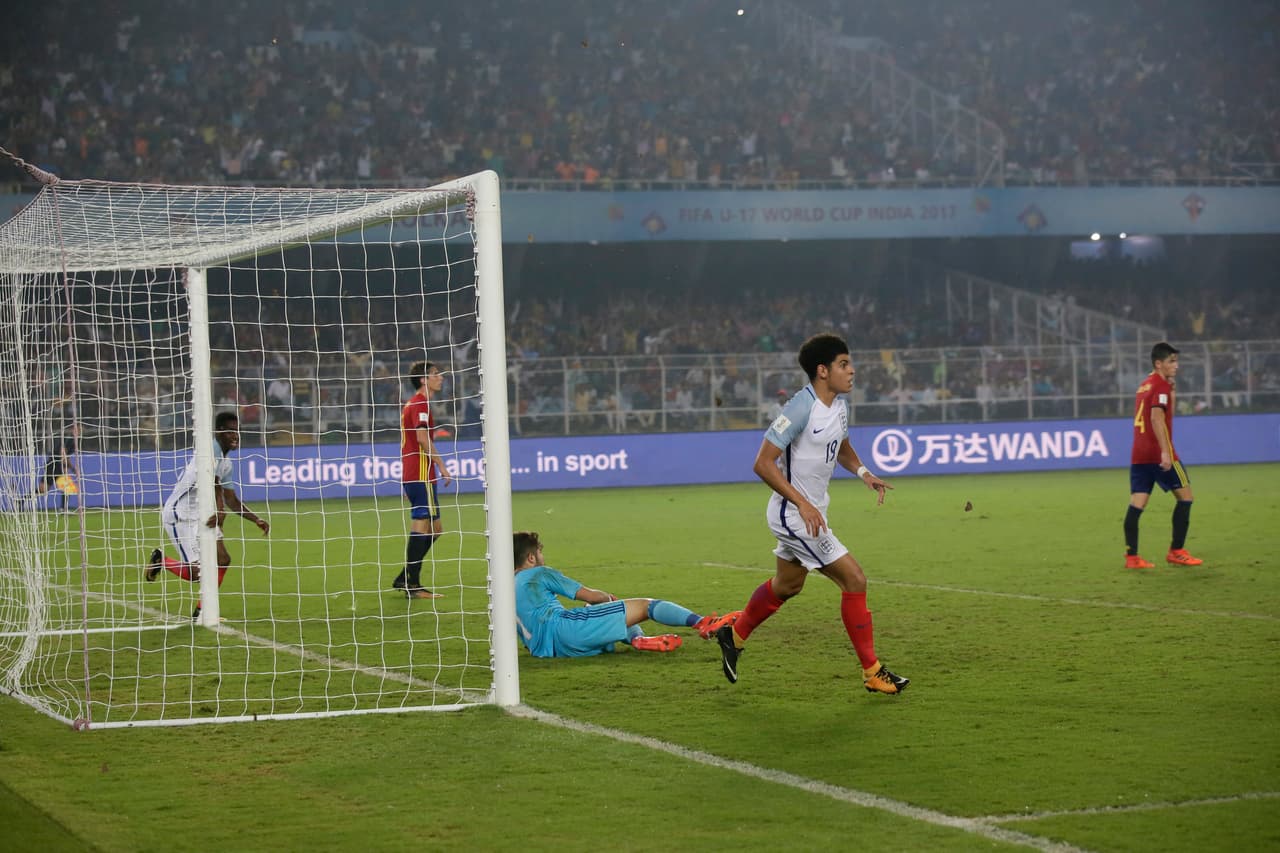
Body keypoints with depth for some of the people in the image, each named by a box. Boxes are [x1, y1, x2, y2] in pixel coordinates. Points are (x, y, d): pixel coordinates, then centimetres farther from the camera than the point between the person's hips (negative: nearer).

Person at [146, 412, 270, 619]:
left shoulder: (227, 464, 13)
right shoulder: (211, 448, -16)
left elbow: (232, 500, 17)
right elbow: (213, 482, -30)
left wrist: (257, 520, 7)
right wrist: (220, 510, -41)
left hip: (201, 516, 10)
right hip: (178, 514, -10)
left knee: (223, 560, 1)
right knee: (197, 573, -14)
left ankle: (201, 613, 12)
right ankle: (161, 560, 15)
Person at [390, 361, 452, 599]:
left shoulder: (411, 404, 21)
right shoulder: (421, 403, -10)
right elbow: (422, 437, -22)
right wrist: (441, 465, -18)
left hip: (410, 474, 10)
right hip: (421, 474, -10)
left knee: (434, 529, 12)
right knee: (421, 527, -8)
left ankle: (404, 579, 12)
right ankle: (412, 584, -7)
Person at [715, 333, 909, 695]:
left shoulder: (839, 406, 4)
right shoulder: (801, 408, -23)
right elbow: (763, 463, -24)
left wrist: (863, 473, 4)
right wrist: (802, 503, -28)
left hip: (811, 511, 10)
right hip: (794, 514, -10)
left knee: (787, 585, 24)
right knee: (854, 580, -10)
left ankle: (734, 636, 44)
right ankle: (872, 672, -2)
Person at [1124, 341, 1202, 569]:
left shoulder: (1144, 385, 18)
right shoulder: (1161, 385, -9)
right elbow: (1157, 417, -21)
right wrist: (1165, 452, -27)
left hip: (1139, 454, 8)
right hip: (1158, 454, -8)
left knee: (1136, 504, 1)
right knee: (1185, 496, 5)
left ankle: (1131, 556, -5)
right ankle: (1176, 551, 4)